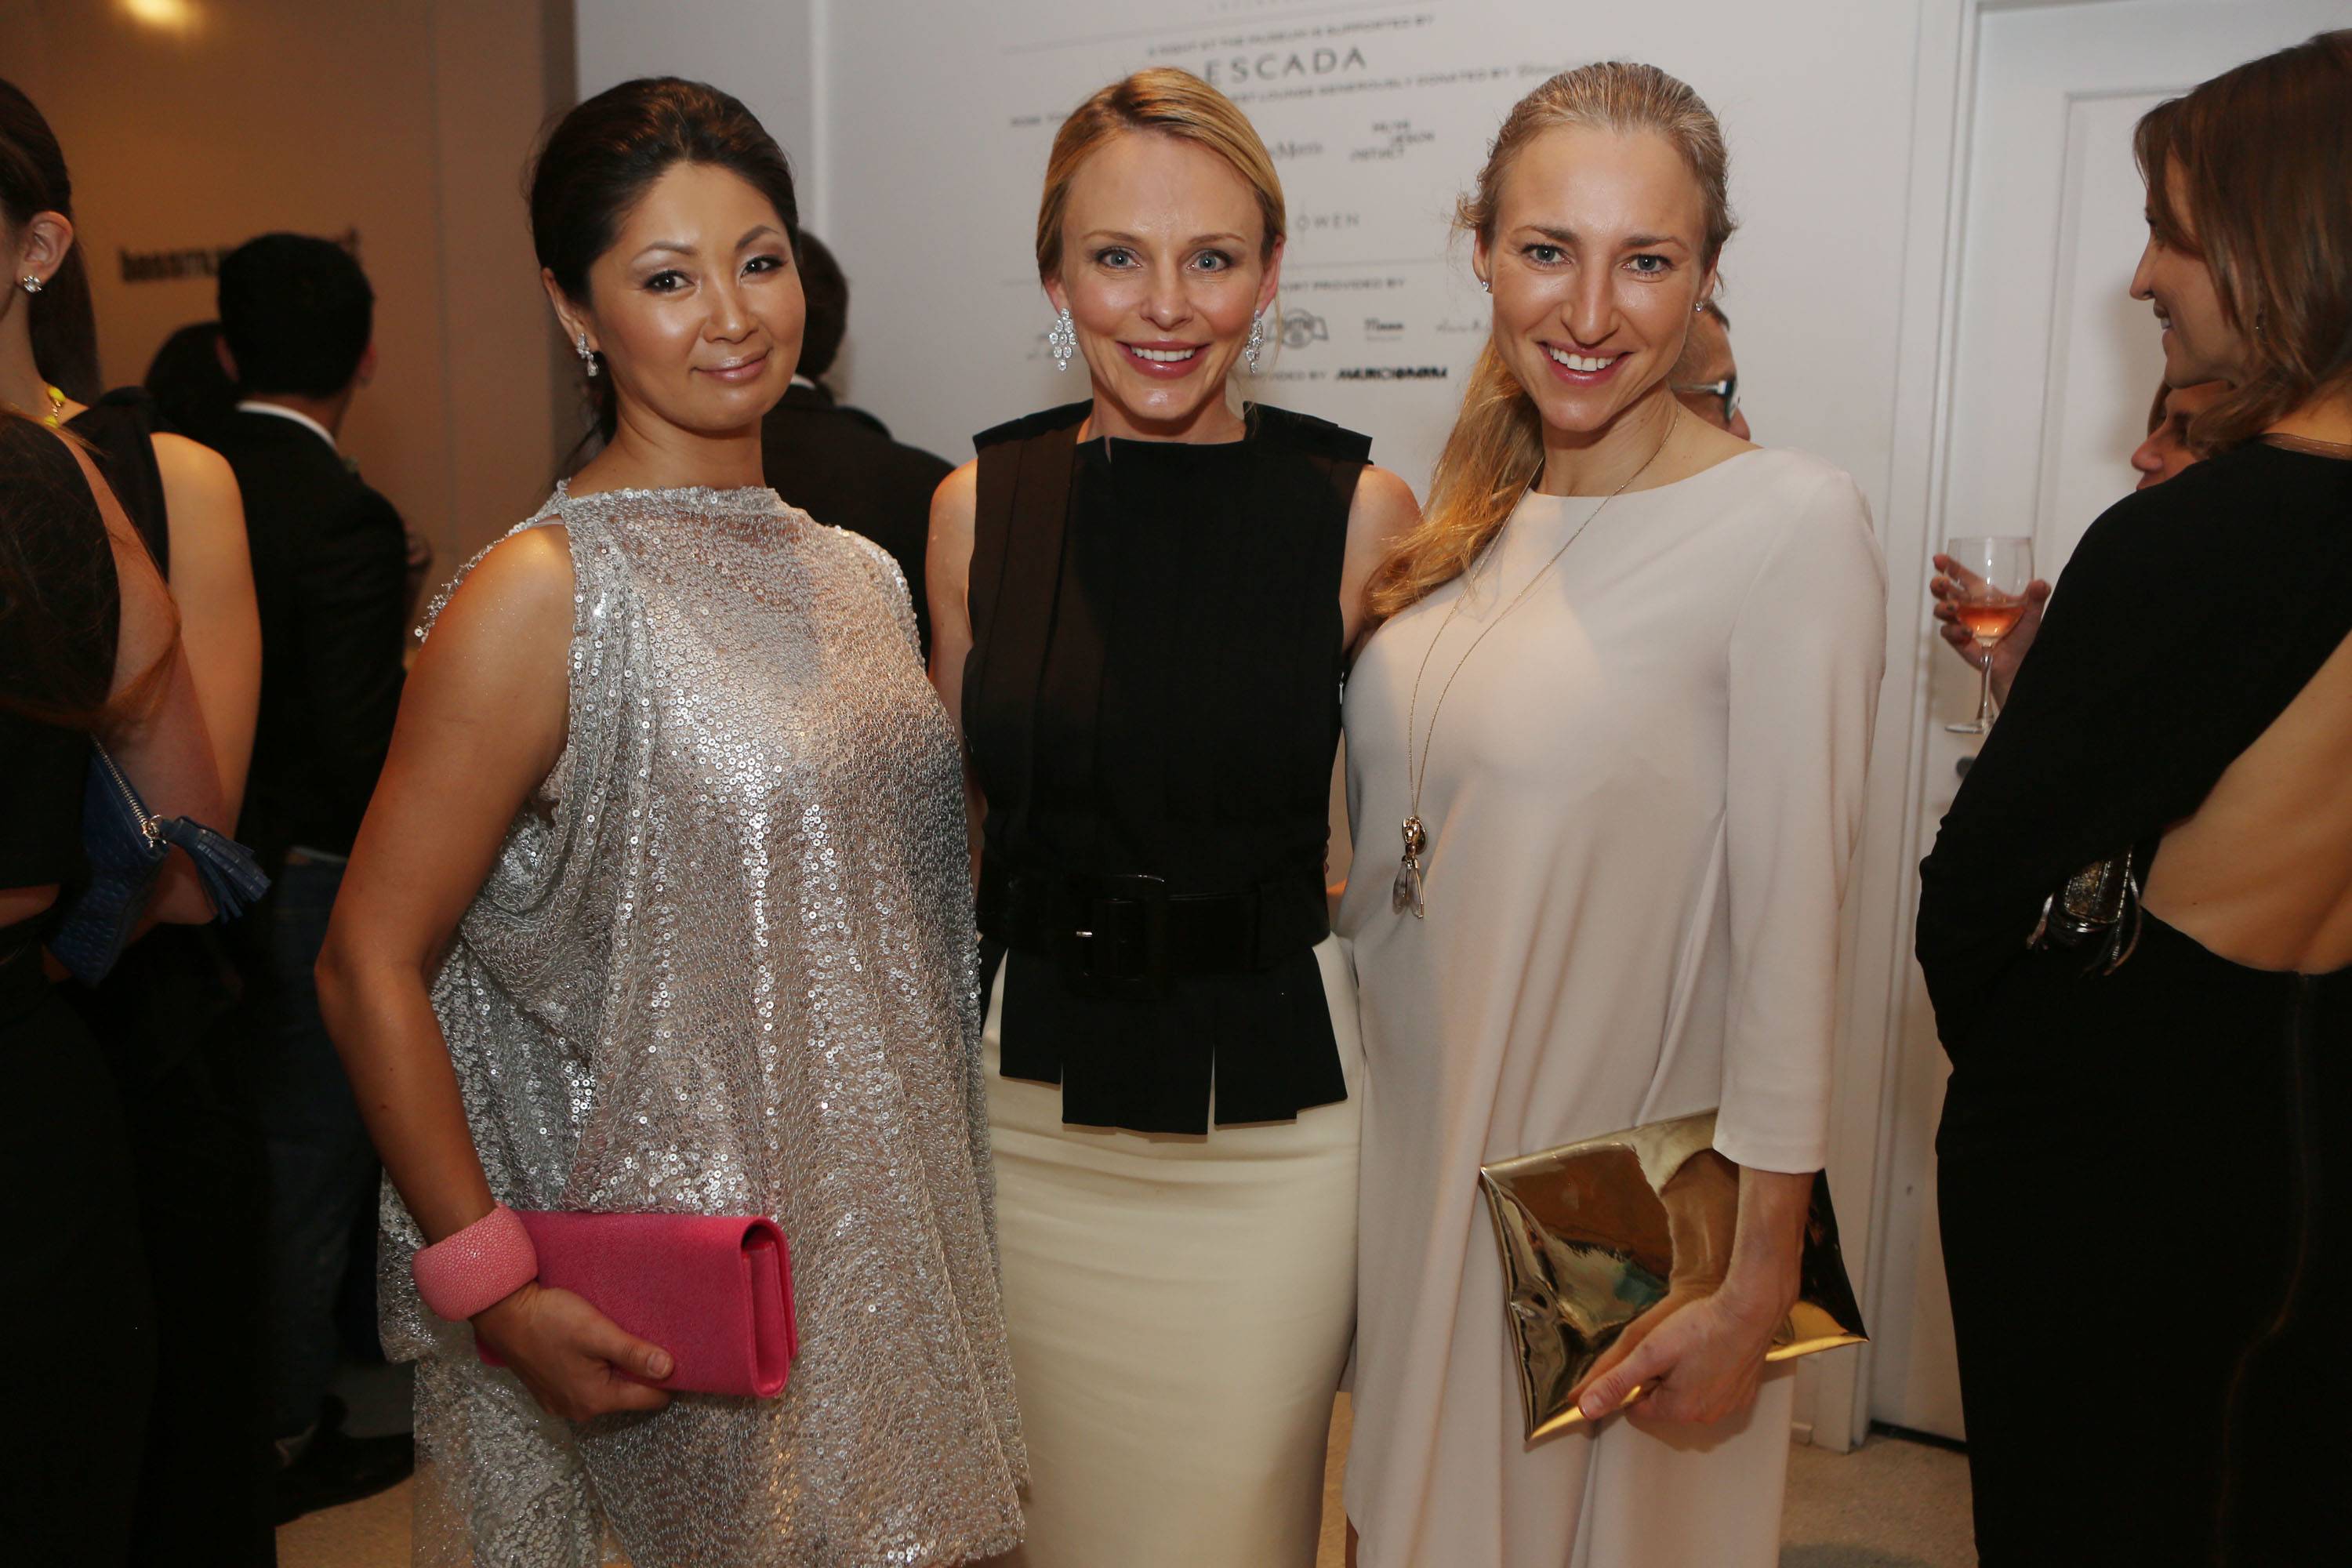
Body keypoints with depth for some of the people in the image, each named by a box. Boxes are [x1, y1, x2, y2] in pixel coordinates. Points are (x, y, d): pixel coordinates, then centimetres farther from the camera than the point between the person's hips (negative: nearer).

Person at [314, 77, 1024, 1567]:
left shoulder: (857, 575, 6)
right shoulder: (544, 594, -14)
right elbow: (370, 964, -12)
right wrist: (494, 1285, -15)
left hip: (892, 1252, 6)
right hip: (679, 1302, -6)